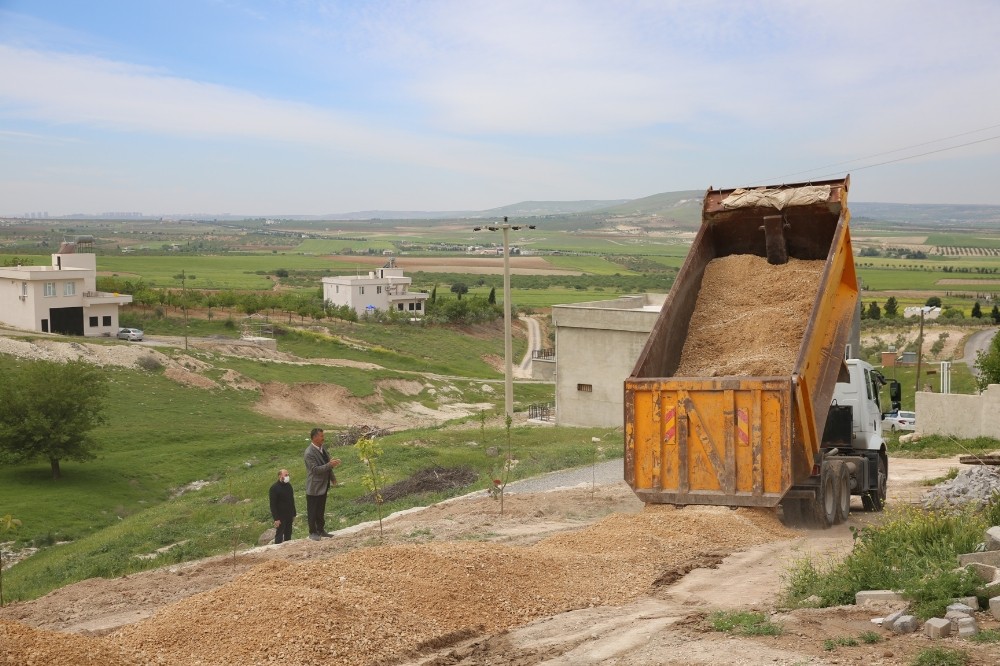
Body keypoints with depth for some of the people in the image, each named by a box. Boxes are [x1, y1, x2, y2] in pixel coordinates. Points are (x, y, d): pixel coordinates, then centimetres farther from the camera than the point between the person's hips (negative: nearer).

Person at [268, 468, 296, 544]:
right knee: (279, 536, -1)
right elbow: (273, 504, -15)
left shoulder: (288, 486, 7)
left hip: (289, 516, 7)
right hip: (280, 517, -7)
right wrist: (276, 518, -19)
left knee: (288, 535, 12)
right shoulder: (274, 487, -14)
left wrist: (293, 514, 15)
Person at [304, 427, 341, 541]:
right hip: (314, 487, -8)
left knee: (321, 510, 18)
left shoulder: (322, 448, 5)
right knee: (312, 511, 4)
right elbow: (315, 469, -27)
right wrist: (330, 465, -31)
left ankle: (321, 530, 28)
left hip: (323, 486, 8)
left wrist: (332, 477, 17)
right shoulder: (309, 453, -22)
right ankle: (312, 532, 14)